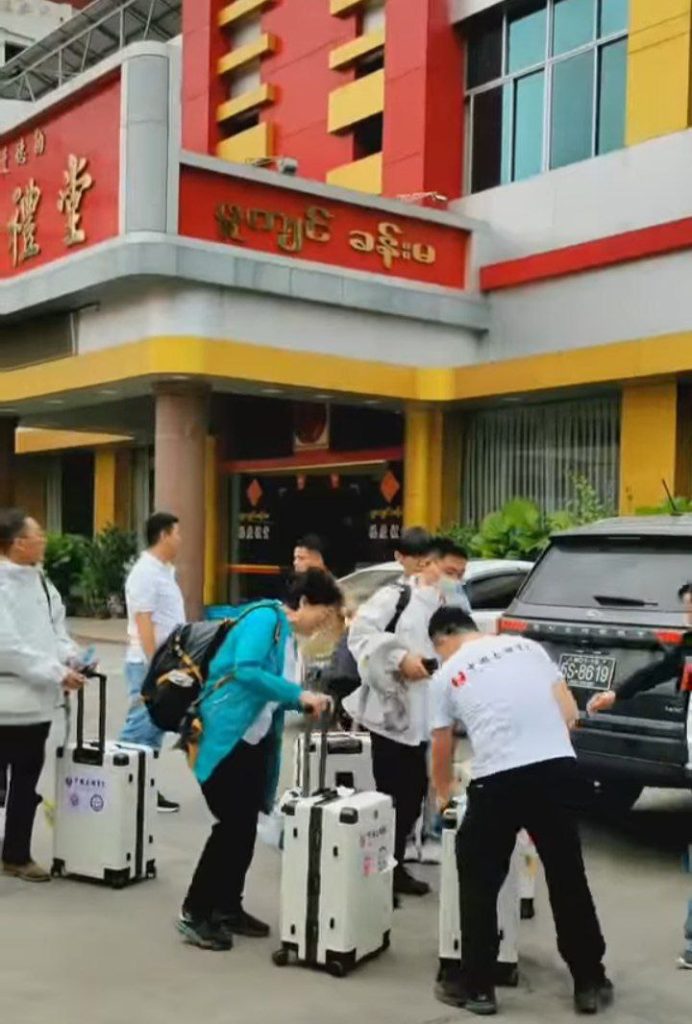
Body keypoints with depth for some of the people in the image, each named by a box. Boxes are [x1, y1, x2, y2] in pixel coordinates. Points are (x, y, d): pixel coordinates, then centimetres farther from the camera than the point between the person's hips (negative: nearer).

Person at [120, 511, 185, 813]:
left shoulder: (164, 571, 14)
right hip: (149, 664, -10)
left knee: (155, 729, 12)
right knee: (140, 731, -6)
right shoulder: (145, 572, -15)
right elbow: (144, 624, -20)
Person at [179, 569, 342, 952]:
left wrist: (307, 704, 0)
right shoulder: (265, 618, -15)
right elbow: (246, 670, -30)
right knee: (231, 824, -8)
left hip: (254, 742, 9)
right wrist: (299, 694, -29)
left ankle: (228, 907, 24)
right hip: (225, 737, -9)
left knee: (245, 826, 12)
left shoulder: (289, 635, 12)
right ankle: (194, 913, 2)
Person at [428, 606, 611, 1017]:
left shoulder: (448, 675, 12)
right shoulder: (528, 646, 19)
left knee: (479, 883, 14)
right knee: (568, 879, 16)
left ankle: (477, 986, 20)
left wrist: (443, 794, 39)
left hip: (498, 778, -3)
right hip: (559, 766, 4)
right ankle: (591, 983, 26)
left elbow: (443, 750, 21)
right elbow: (570, 714, 16)